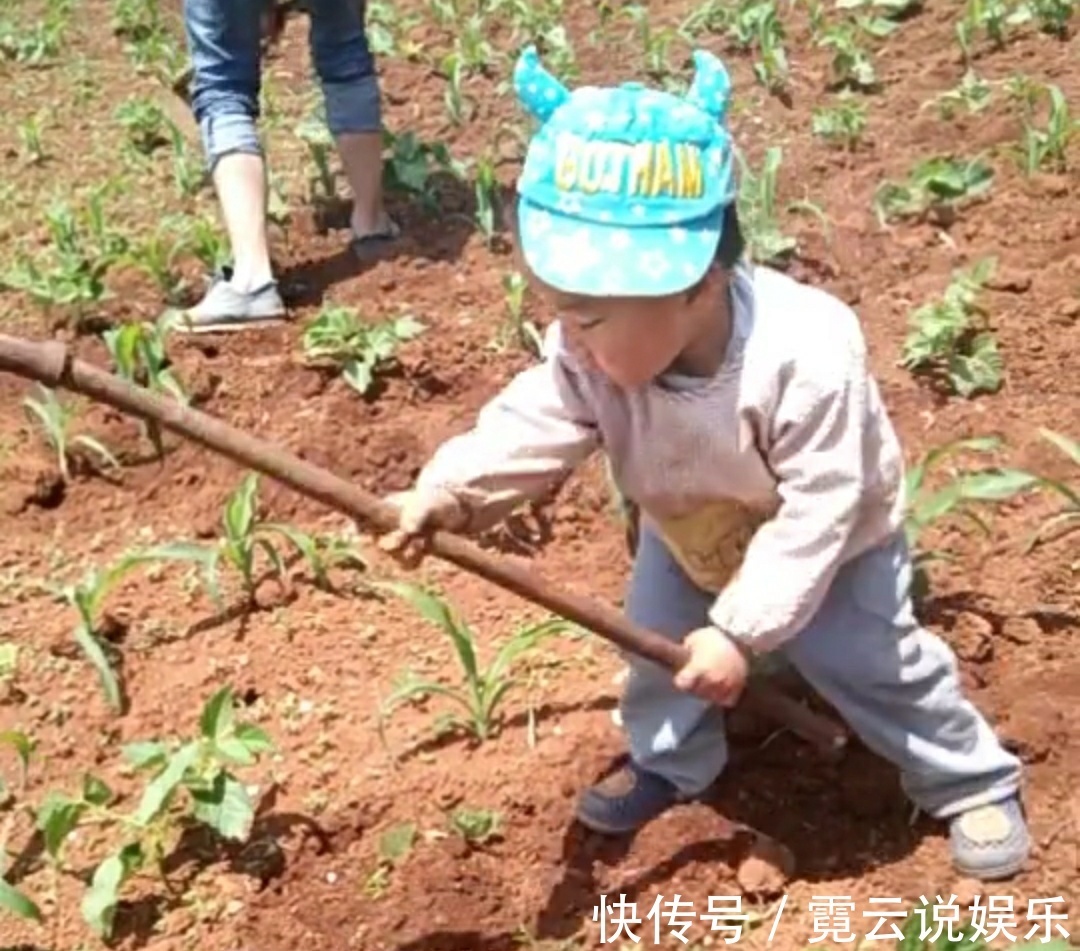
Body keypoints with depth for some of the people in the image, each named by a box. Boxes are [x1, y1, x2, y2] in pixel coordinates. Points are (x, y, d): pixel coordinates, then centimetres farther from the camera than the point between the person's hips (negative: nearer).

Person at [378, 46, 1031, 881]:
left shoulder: (806, 358, -44)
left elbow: (814, 510, -38)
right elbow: (538, 423, -32)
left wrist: (740, 629, -37)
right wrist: (450, 491, -51)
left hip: (832, 547, -4)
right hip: (689, 537, 5)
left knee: (873, 668, 5)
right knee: (659, 643, 15)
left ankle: (974, 783, 28)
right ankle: (670, 762, 43)